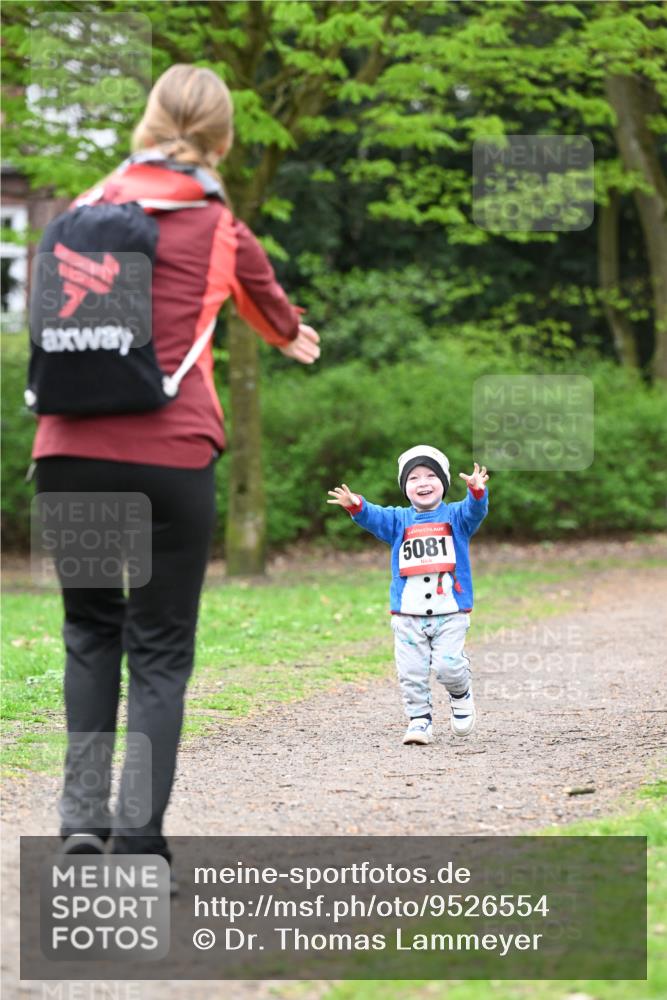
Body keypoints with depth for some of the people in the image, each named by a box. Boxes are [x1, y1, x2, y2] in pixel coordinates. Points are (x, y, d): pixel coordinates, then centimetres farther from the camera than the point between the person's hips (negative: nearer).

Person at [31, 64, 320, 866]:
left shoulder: (84, 211, 11)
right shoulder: (219, 230, 5)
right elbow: (269, 305, 27)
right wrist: (293, 336, 51)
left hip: (69, 451, 3)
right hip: (169, 454, -3)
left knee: (89, 633, 17)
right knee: (160, 650, 5)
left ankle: (82, 821, 9)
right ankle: (138, 842, -2)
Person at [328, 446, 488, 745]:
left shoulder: (455, 516, 6)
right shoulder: (398, 520, 9)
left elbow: (475, 510, -14)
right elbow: (374, 518, -8)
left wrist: (477, 491, -37)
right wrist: (356, 506, -31)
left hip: (450, 611, -2)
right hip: (408, 615, 2)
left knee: (448, 666, -11)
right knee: (411, 672, 0)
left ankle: (461, 694, 20)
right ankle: (420, 718, 15)